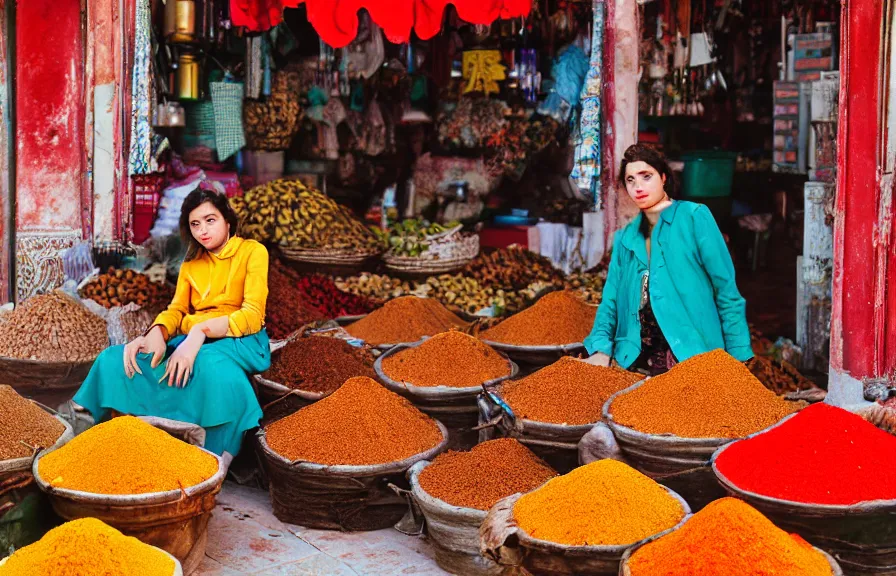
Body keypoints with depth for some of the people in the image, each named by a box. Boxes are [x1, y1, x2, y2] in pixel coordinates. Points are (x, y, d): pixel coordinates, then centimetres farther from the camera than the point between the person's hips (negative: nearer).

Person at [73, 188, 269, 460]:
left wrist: (200, 332, -26)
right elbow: (176, 310, 11)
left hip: (239, 341, -6)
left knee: (209, 362, -43)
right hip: (190, 342, 6)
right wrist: (156, 333, -15)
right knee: (113, 359, -15)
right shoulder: (191, 263, 22)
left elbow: (252, 315, -11)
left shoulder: (252, 252, 2)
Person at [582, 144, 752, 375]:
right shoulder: (625, 239, 16)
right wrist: (601, 349, -8)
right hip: (639, 360, 4)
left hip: (693, 354, -4)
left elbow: (726, 290, -2)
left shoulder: (694, 216, 2)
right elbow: (610, 301, 10)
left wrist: (737, 355, -8)